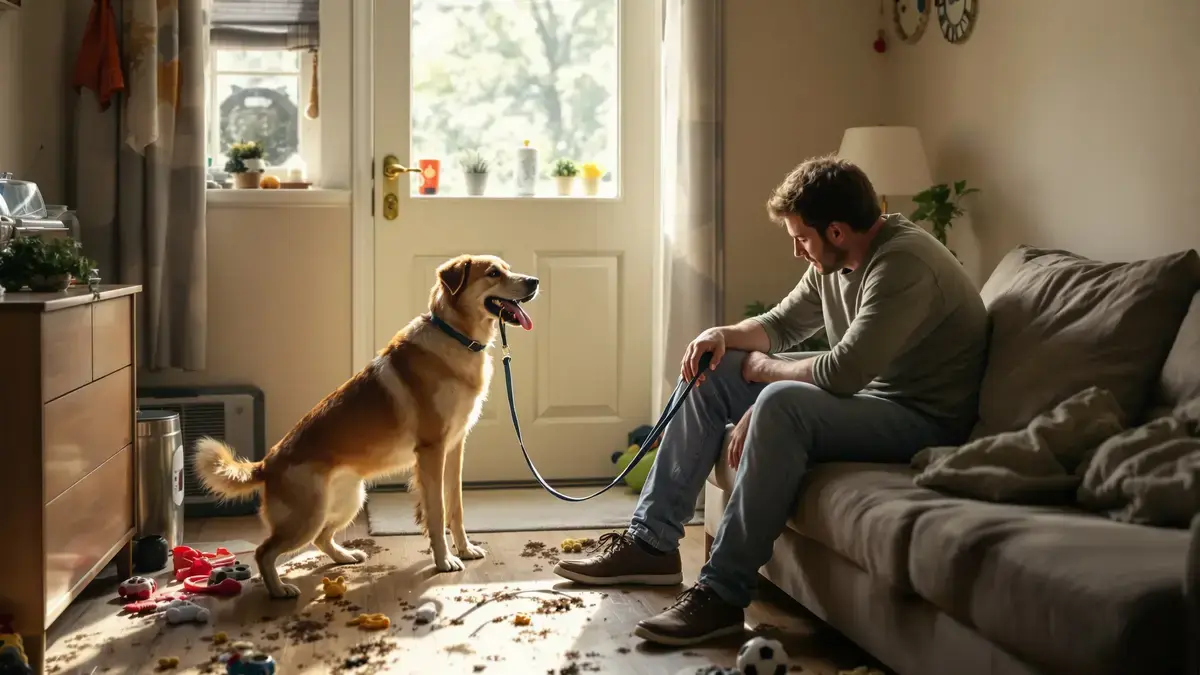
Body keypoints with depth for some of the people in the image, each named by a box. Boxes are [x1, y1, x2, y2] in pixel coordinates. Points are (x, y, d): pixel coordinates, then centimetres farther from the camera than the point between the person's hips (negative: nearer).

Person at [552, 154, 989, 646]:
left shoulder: (904, 264, -26)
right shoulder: (835, 260, 3)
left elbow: (840, 373, -32)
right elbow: (783, 324, 17)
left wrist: (761, 367, -13)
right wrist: (724, 336, -5)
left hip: (920, 417, -10)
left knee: (782, 403, -36)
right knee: (709, 373, 5)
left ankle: (722, 594, -29)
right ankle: (650, 542, 5)